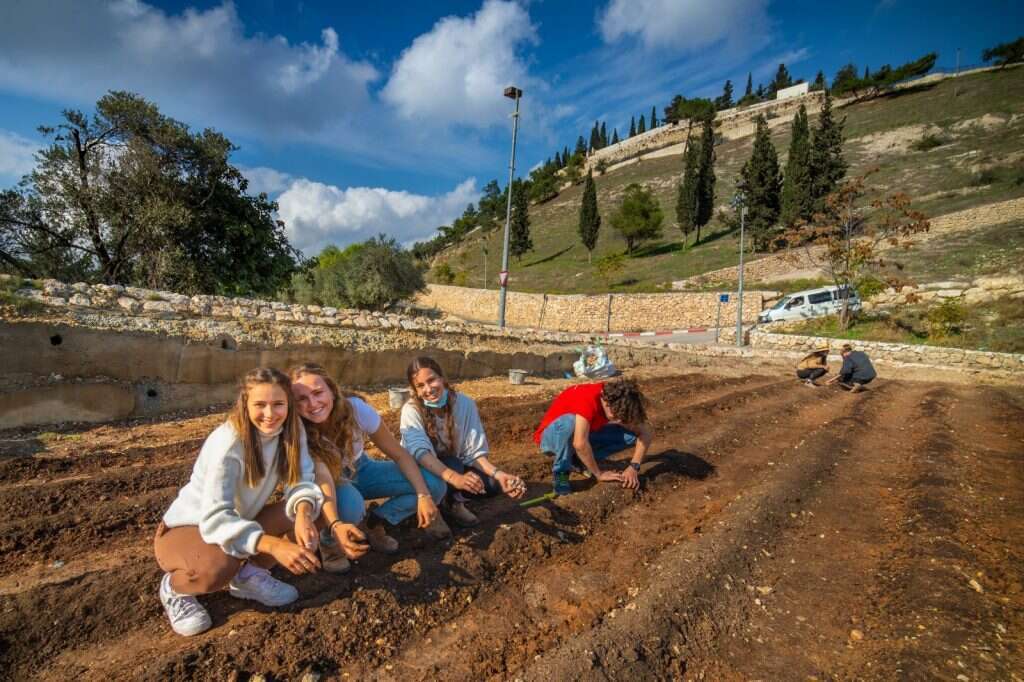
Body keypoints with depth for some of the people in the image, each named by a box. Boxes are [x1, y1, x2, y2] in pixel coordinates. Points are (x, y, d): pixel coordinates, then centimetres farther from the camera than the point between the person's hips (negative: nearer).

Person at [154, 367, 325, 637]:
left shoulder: (291, 429, -14)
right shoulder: (227, 443, -30)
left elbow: (302, 482, -18)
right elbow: (214, 518, -35)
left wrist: (303, 510, -42)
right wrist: (274, 545, -49)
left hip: (238, 522, 5)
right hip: (185, 528, -5)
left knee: (308, 512, -19)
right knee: (221, 565, -37)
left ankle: (249, 574, 3)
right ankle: (173, 587, -1)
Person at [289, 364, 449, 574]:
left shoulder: (355, 407, -28)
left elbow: (399, 454, -20)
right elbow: (322, 476, -41)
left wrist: (424, 495, -29)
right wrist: (335, 525, -60)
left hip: (361, 470, 2)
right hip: (330, 484, -2)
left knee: (434, 485, -18)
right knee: (350, 504, -39)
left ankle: (373, 523, 1)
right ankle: (330, 542, -4)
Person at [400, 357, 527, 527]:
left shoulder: (465, 403, -18)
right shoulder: (411, 410, -23)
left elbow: (474, 452, -17)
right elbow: (420, 451, -38)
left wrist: (498, 474, -36)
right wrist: (454, 478, -54)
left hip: (456, 467, 3)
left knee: (492, 484, -22)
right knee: (452, 463, -33)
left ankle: (453, 497, 4)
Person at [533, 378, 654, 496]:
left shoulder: (619, 403, -15)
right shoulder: (587, 399, -35)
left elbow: (646, 432, -10)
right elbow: (580, 444, -44)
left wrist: (634, 466, -22)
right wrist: (599, 474, -30)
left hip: (584, 436, 6)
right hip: (552, 436, -6)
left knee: (631, 434, -11)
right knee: (569, 422, -41)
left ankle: (578, 459, 3)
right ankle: (561, 471, -15)